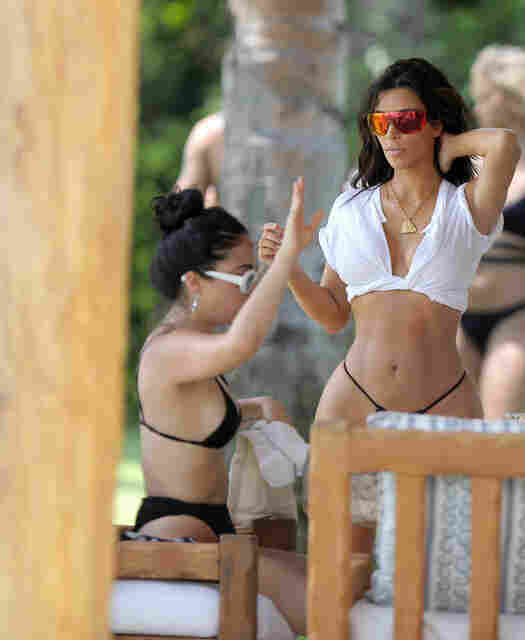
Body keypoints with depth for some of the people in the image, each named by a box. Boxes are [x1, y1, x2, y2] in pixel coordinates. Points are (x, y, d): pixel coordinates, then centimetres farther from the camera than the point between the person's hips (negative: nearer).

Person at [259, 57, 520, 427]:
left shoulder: (466, 205, 3)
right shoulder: (350, 209, 11)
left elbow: (505, 143, -17)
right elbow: (333, 316, 14)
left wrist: (450, 148, 2)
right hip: (353, 401, 2)